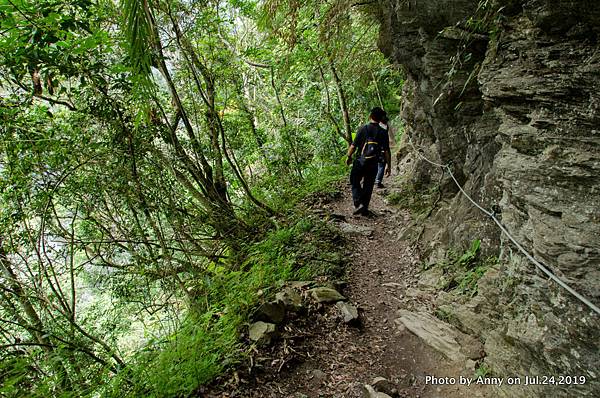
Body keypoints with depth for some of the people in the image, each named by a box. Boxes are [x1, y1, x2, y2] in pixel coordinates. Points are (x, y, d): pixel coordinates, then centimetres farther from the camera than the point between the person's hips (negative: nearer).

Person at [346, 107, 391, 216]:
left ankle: (359, 204, -5)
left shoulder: (363, 129, -8)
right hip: (373, 164, 2)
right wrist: (389, 166, 4)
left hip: (360, 162, -1)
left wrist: (349, 157, 7)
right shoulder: (383, 132, -3)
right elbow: (386, 151, -4)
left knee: (355, 183, 14)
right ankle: (364, 209, 19)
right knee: (368, 186, 13)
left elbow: (353, 146, -8)